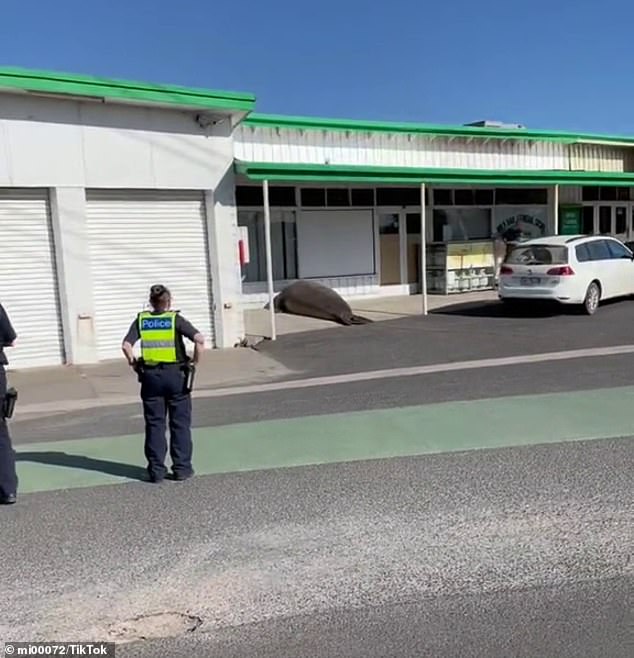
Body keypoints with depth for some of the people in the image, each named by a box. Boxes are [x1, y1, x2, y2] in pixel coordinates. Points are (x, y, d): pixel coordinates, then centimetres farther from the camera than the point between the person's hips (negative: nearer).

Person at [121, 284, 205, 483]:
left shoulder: (141, 320, 4)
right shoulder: (176, 319, -2)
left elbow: (126, 345, -7)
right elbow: (199, 339, -16)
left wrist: (134, 364, 6)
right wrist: (195, 361, -3)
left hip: (151, 376, 2)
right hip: (175, 375, -2)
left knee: (154, 424, 9)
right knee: (180, 423, 7)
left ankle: (156, 470, 11)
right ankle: (182, 468, 10)